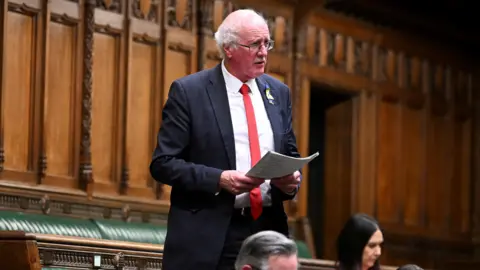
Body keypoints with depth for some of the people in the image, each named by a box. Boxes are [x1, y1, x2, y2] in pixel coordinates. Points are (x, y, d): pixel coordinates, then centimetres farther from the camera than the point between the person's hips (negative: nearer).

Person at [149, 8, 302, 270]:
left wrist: (292, 180, -4)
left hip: (267, 231, 4)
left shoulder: (278, 92, 12)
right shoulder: (188, 91, -3)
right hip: (207, 238, -4)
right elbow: (163, 163, -6)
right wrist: (219, 179, -19)